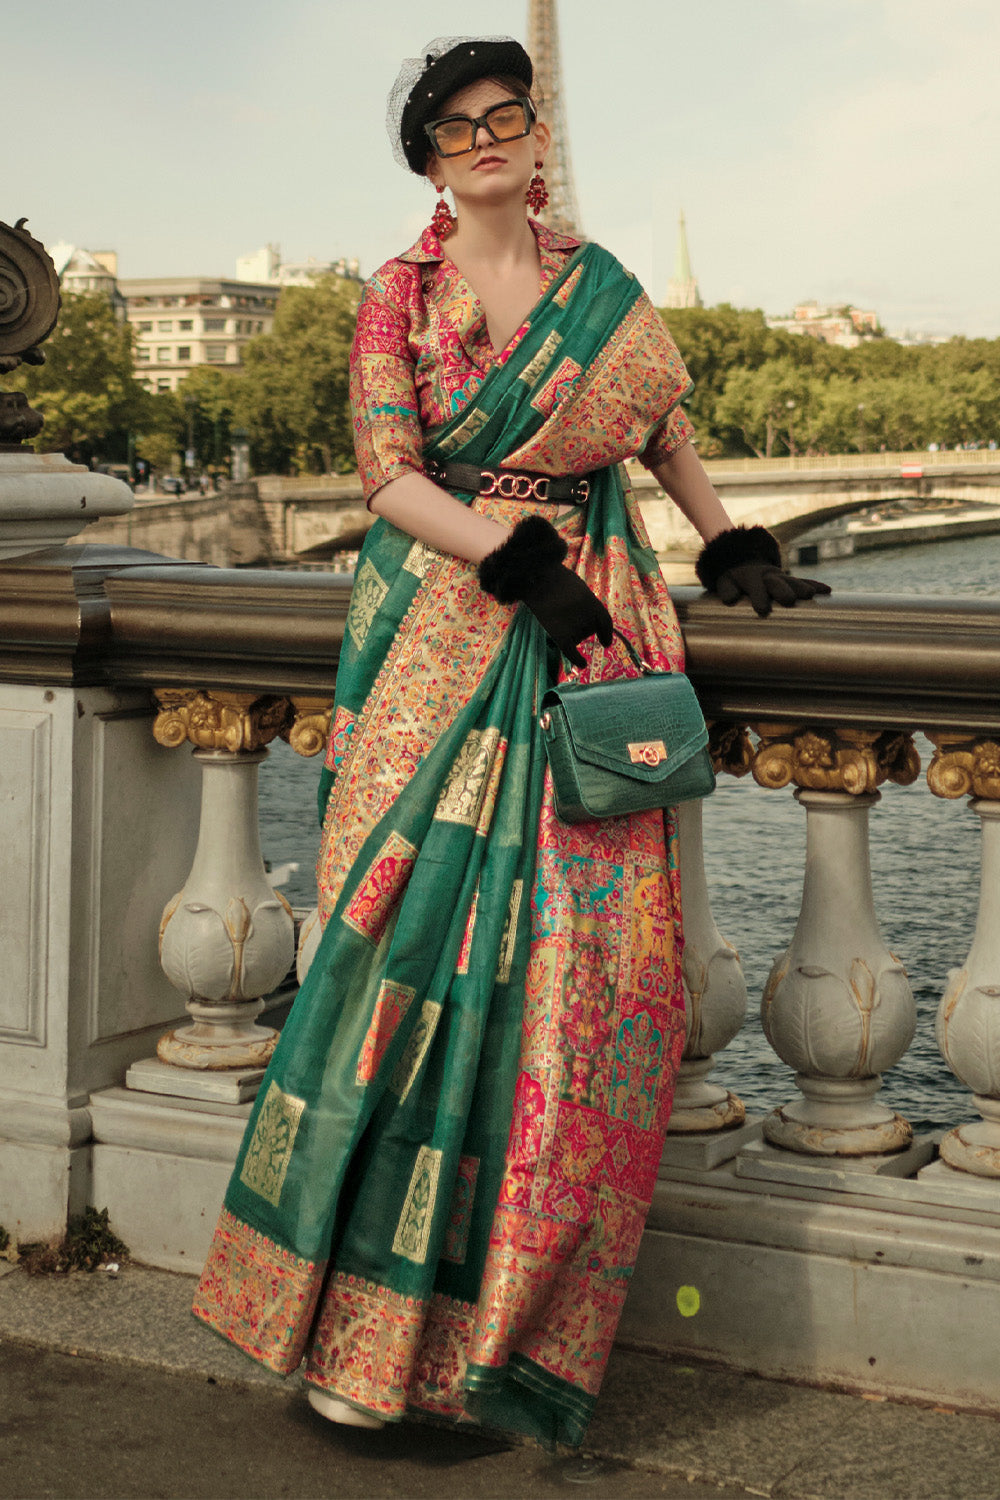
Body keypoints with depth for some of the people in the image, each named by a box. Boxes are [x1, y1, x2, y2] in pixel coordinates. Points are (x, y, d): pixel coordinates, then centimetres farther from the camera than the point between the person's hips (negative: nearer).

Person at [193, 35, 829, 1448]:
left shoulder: (602, 284, 14)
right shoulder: (398, 296, 5)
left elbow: (665, 426, 26)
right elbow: (389, 474, -4)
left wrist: (733, 549, 19)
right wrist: (517, 561, -16)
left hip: (595, 631, 3)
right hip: (448, 632, -3)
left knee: (590, 941, -5)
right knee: (427, 923, -10)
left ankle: (513, 1311, 6)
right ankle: (366, 1318, -1)